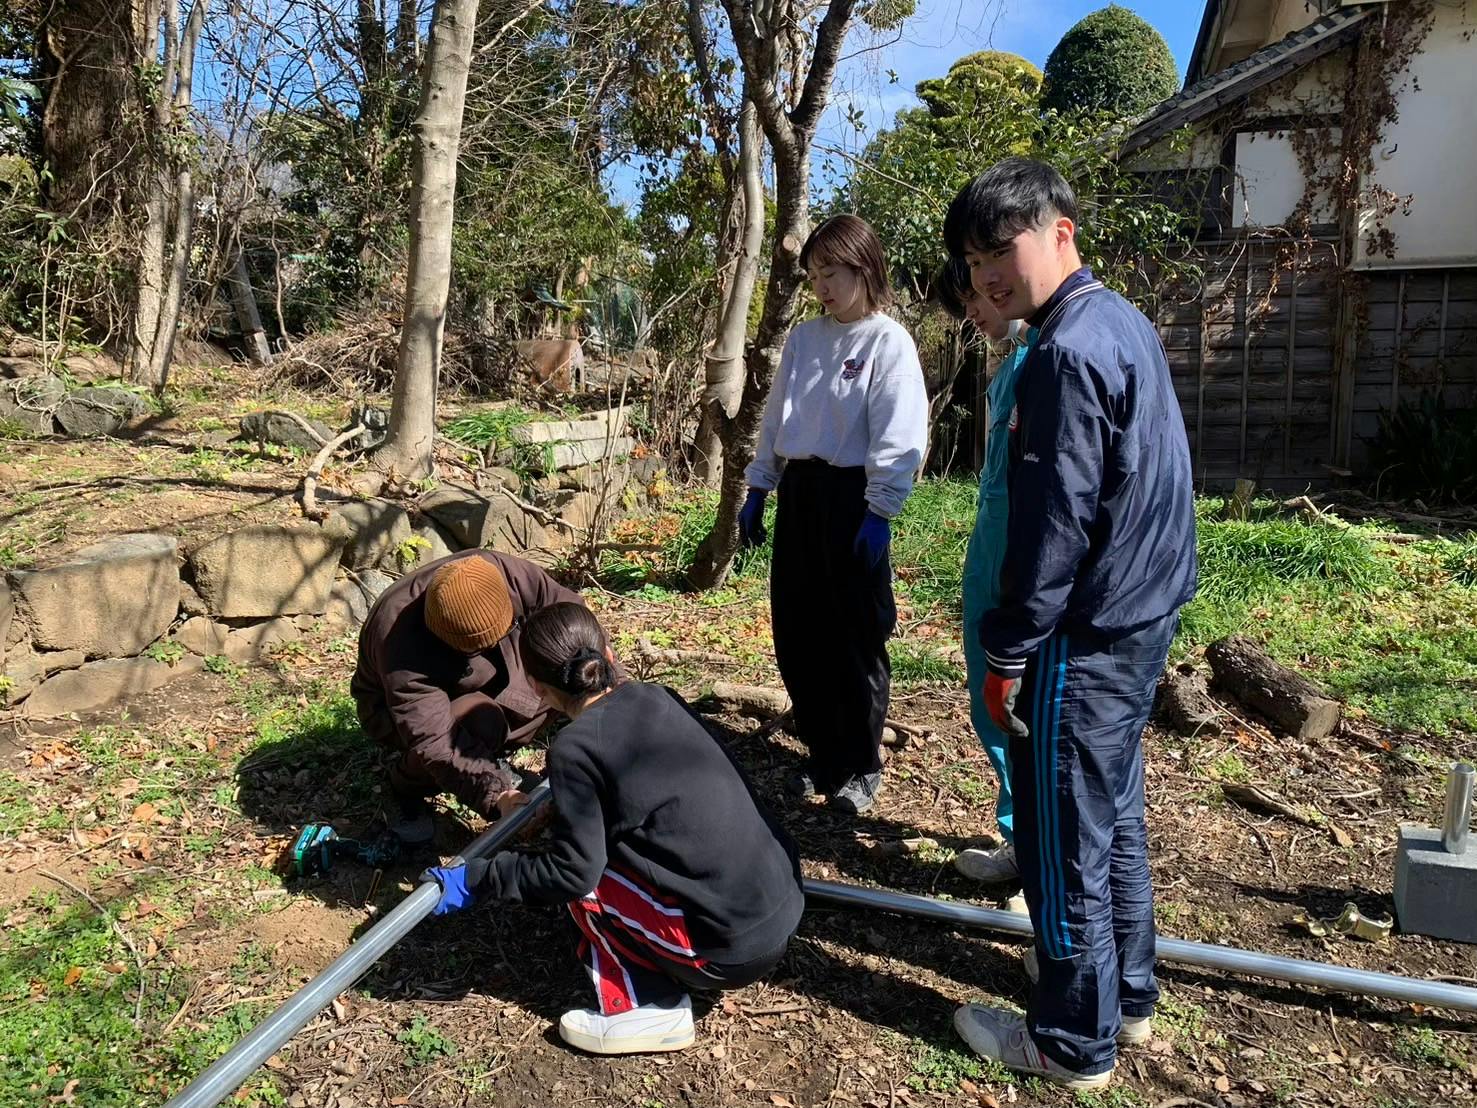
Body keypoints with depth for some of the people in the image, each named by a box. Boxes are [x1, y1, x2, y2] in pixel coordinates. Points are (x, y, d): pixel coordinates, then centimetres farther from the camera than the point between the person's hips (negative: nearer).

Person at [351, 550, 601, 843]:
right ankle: (407, 782, -4)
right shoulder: (403, 651, -41)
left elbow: (564, 604, -16)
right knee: (481, 724, -37)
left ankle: (487, 755, 6)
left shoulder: (501, 572, -30)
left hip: (484, 682, 5)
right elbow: (433, 741, -42)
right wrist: (494, 794, -50)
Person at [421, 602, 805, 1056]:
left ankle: (648, 1008, 4)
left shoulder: (574, 748, -12)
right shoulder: (659, 698, 8)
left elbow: (572, 872, -10)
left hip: (730, 951, -7)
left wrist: (475, 880, 2)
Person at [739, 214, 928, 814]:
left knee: (855, 635, 2)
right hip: (798, 493, 7)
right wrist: (757, 490, 14)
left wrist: (880, 511, -18)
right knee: (796, 632, 10)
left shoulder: (888, 342, -6)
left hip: (851, 498, -6)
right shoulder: (803, 338, 12)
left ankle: (861, 765, 19)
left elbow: (897, 436, -12)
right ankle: (823, 753, 26)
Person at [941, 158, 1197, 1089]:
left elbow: (1054, 521, -22)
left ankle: (1074, 1043, 21)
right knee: (1115, 816, 21)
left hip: (1087, 635, -10)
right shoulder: (1126, 322, 11)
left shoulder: (1068, 349, -20)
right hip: (1144, 618, 10)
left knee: (1063, 841, 4)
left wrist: (1008, 652, -14)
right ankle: (1127, 996, 38)